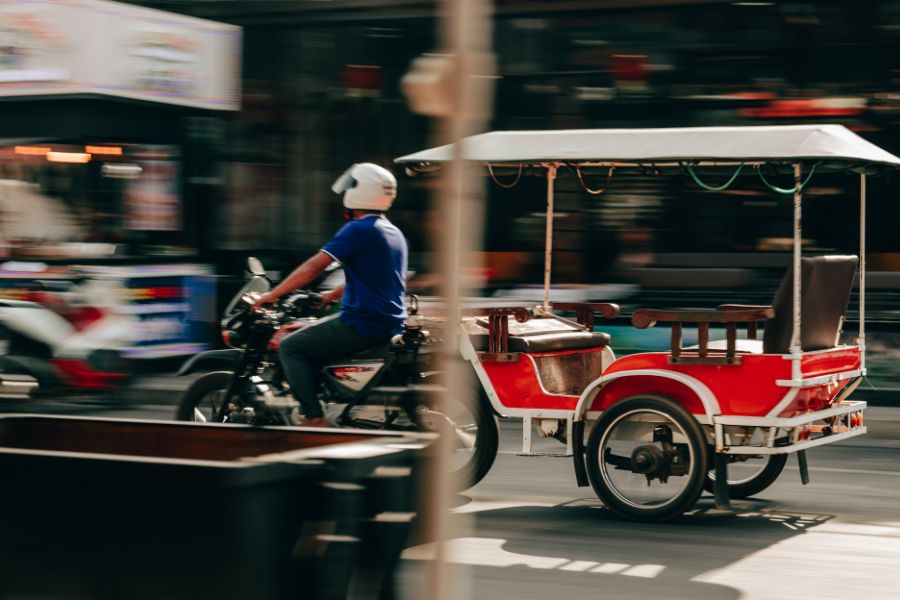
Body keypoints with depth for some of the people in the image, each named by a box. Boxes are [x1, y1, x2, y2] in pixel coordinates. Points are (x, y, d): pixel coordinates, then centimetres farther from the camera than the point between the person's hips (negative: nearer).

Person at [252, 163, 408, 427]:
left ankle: (314, 419, -12)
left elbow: (314, 267, -14)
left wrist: (272, 295, -8)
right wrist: (332, 295, 32)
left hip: (364, 324, -10)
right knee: (309, 334, 28)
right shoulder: (394, 233, 15)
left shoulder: (359, 230, -13)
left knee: (291, 347, -5)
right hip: (392, 323, 10)